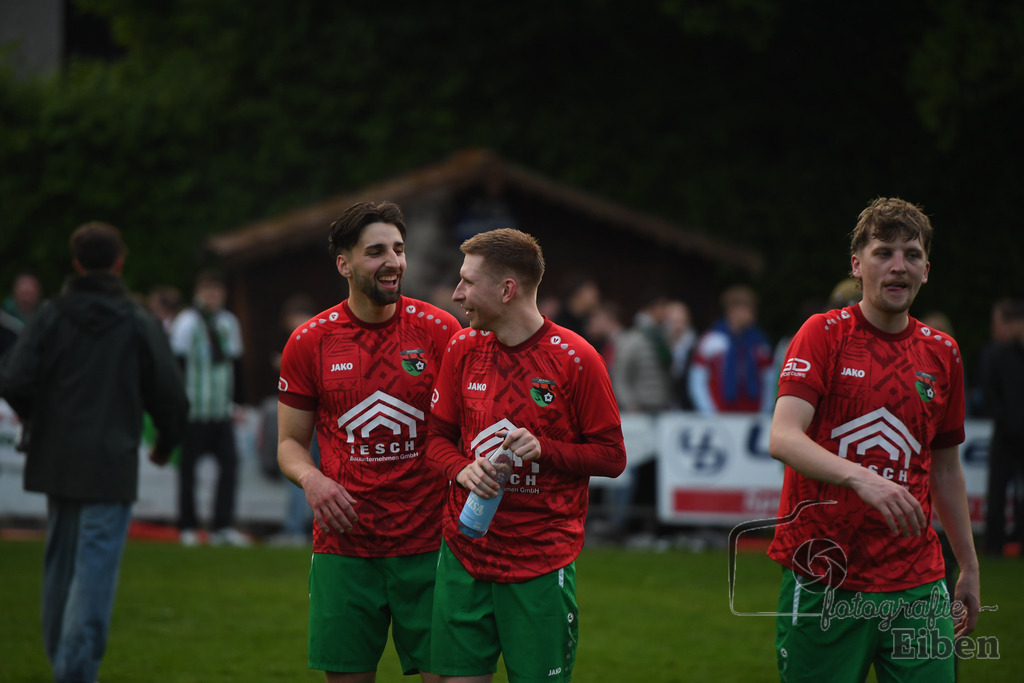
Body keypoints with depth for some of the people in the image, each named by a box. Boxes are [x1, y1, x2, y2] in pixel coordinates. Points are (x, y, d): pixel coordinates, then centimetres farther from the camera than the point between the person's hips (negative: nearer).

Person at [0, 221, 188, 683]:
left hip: (56, 462, 3)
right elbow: (171, 397, -3)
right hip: (111, 467, -3)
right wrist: (165, 445, 16)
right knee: (96, 568, -6)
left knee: (60, 563, 18)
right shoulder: (138, 323, -3)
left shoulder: (50, 316, 0)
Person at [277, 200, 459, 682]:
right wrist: (311, 478, -10)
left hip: (429, 545, -1)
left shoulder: (440, 331, 1)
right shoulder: (309, 343, 4)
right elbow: (290, 443, 11)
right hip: (343, 548, 1)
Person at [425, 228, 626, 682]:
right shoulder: (463, 349, 7)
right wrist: (462, 469, -7)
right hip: (464, 555, 4)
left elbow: (612, 457, -2)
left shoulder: (574, 359, -7)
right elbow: (439, 437, 15)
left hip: (542, 564, -4)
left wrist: (543, 448, -17)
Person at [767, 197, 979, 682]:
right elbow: (782, 438, -17)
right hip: (823, 581, -4)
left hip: (917, 584, 4)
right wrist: (861, 478, -33)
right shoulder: (824, 334, -3)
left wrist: (969, 568, 21)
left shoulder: (942, 353, 11)